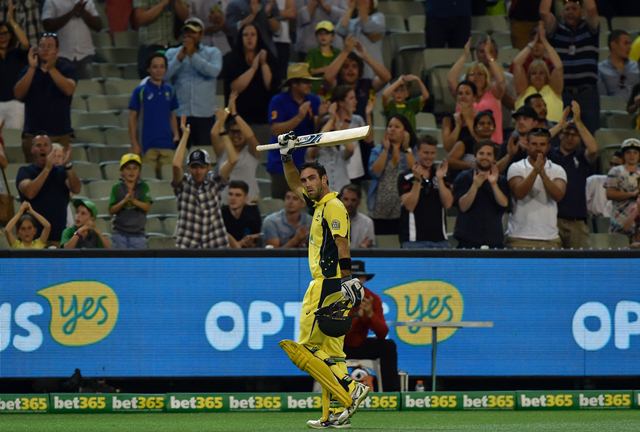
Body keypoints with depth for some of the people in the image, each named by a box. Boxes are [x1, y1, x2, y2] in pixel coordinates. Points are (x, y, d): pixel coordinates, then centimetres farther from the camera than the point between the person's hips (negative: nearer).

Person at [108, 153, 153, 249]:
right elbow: (111, 210, -4)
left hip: (138, 234, 0)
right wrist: (124, 200, -19)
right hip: (120, 233, 0)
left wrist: (133, 200, -25)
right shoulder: (117, 188, 1)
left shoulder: (143, 187, 1)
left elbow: (147, 207, -9)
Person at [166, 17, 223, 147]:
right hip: (179, 113, 1)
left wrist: (192, 55, -12)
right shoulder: (172, 53, 11)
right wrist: (180, 57, -12)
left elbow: (214, 71, -12)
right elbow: (165, 75, -4)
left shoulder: (212, 52, 8)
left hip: (204, 114, -1)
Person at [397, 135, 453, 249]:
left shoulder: (441, 174, 10)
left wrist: (440, 179, -10)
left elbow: (448, 204, 0)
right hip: (414, 239, -4)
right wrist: (417, 180, -19)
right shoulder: (406, 177, -2)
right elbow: (409, 206, -11)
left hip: (439, 238, 4)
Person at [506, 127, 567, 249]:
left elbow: (558, 195, -11)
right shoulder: (516, 168, 2)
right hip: (520, 237, -2)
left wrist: (543, 173, -25)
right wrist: (535, 170, -26)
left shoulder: (557, 170, 7)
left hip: (549, 238, 2)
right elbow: (519, 193, -15)